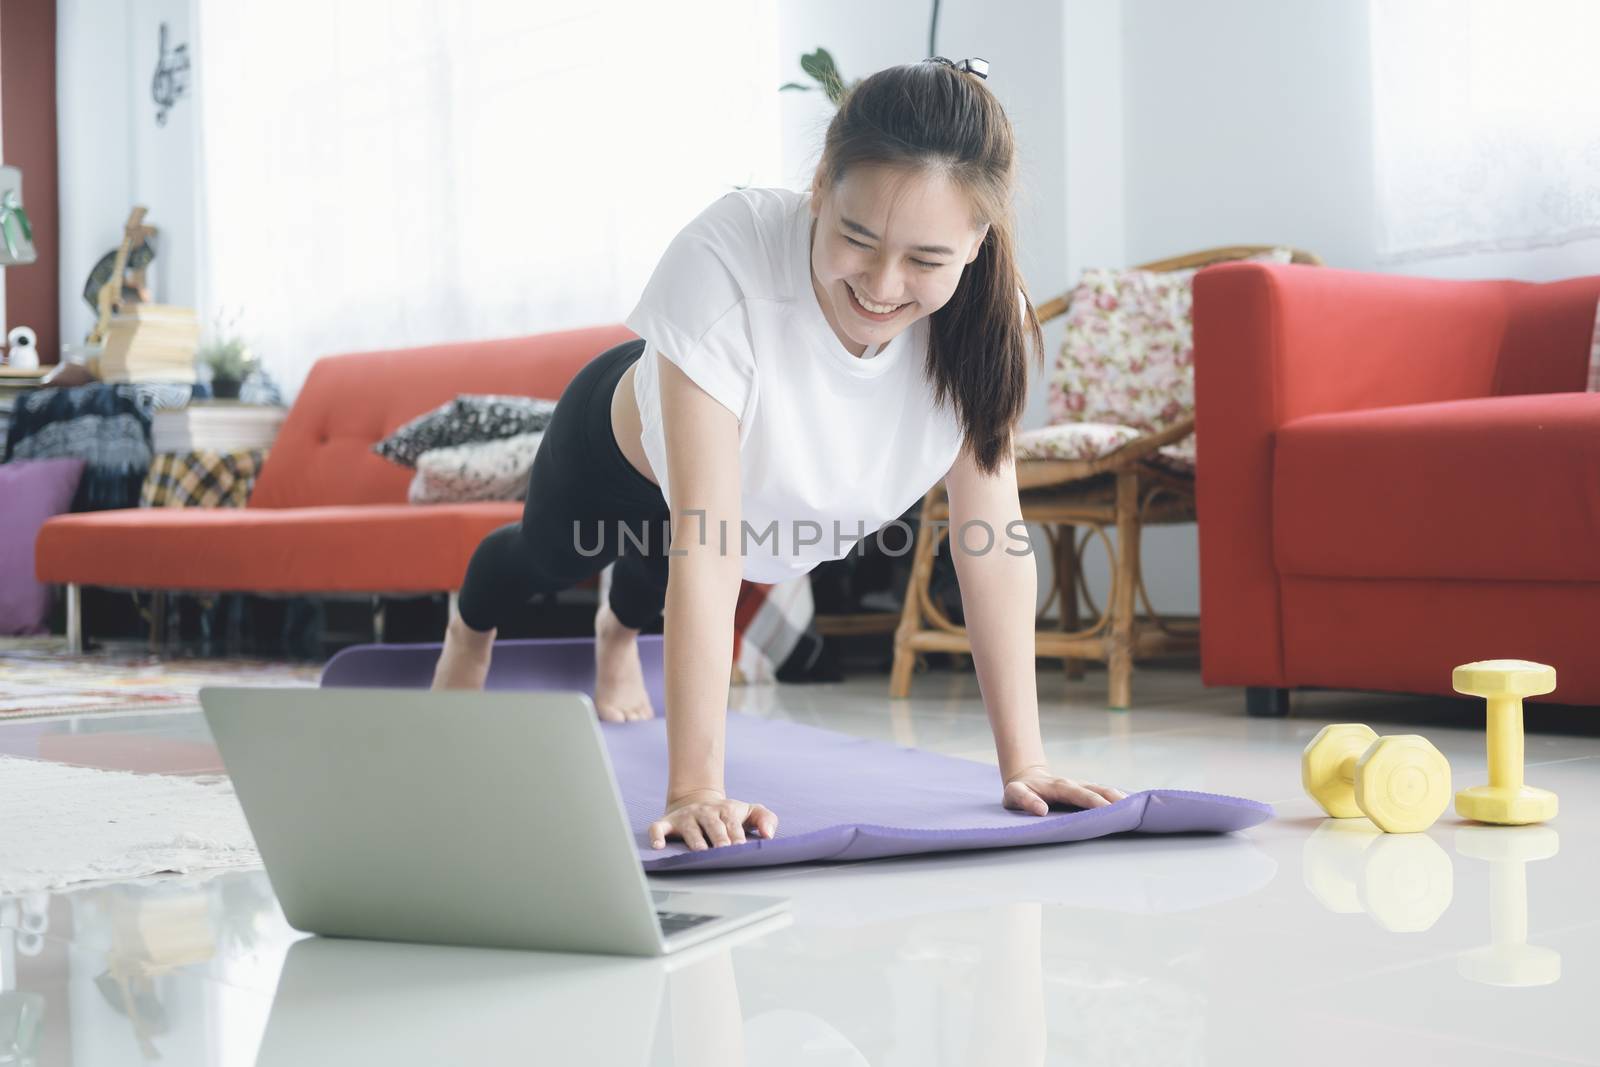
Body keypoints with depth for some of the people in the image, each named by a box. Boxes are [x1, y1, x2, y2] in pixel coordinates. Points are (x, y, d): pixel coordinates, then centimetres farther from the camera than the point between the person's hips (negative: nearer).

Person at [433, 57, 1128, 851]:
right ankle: (469, 629, 69)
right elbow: (703, 545, -50)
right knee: (550, 559, 32)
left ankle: (617, 635, 73)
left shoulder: (983, 317, -36)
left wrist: (1023, 765, -32)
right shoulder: (726, 260, -48)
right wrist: (695, 786, -50)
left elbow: (995, 539, -30)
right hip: (622, 451, -2)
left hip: (775, 498, 3)